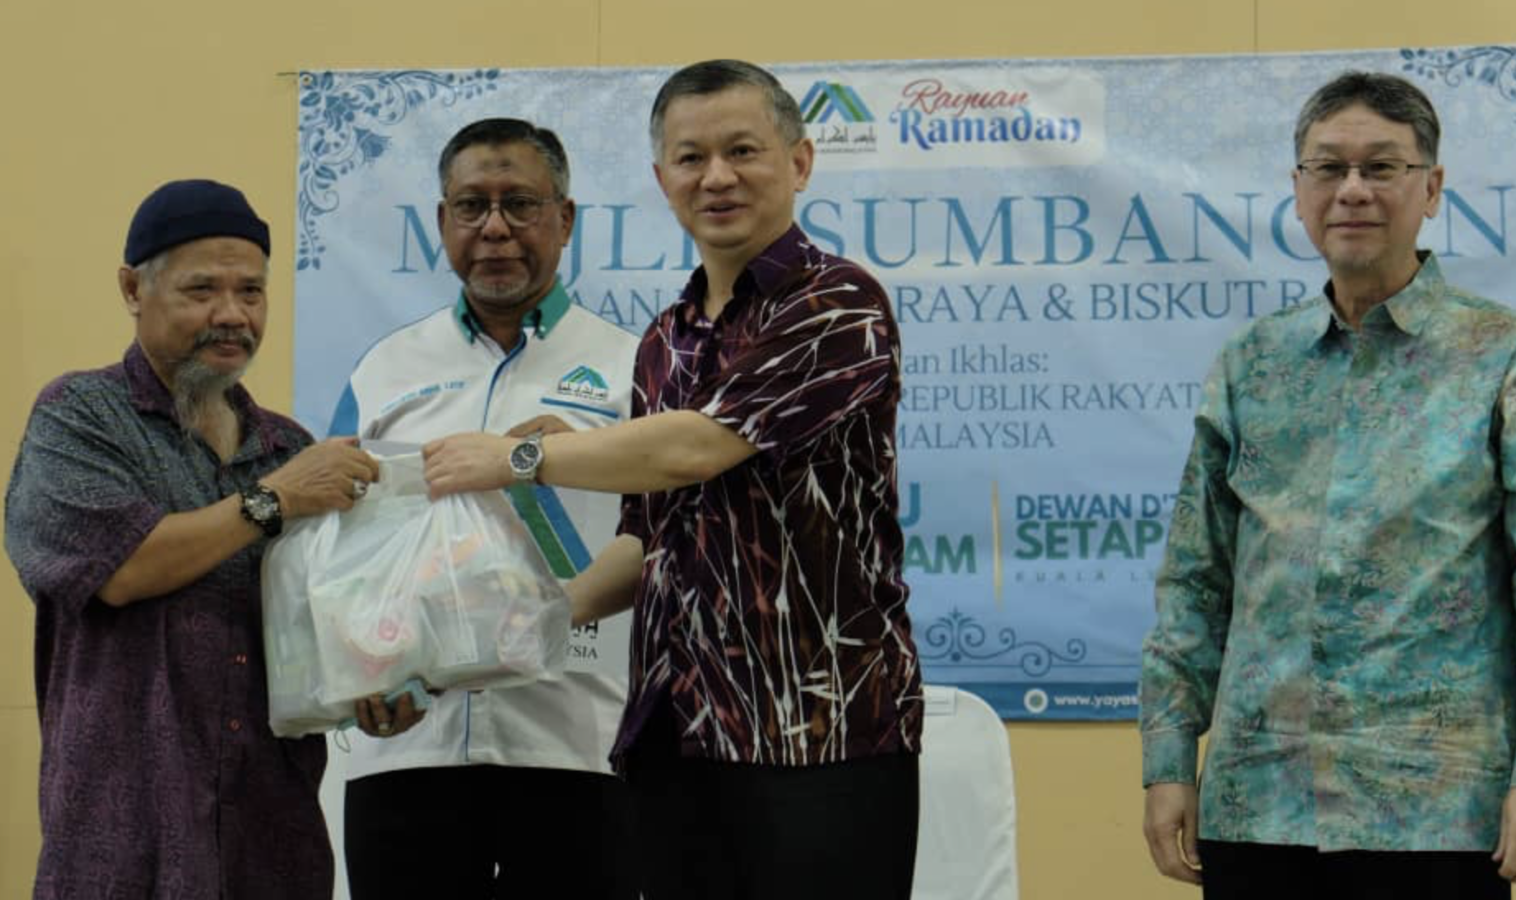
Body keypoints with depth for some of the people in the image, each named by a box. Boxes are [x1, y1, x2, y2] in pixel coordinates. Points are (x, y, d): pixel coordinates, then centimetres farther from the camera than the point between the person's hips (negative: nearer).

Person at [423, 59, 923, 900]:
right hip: (679, 728, 6)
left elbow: (696, 448, -17)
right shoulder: (666, 342, 15)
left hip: (823, 730, -6)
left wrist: (515, 457, -6)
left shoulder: (840, 305, -8)